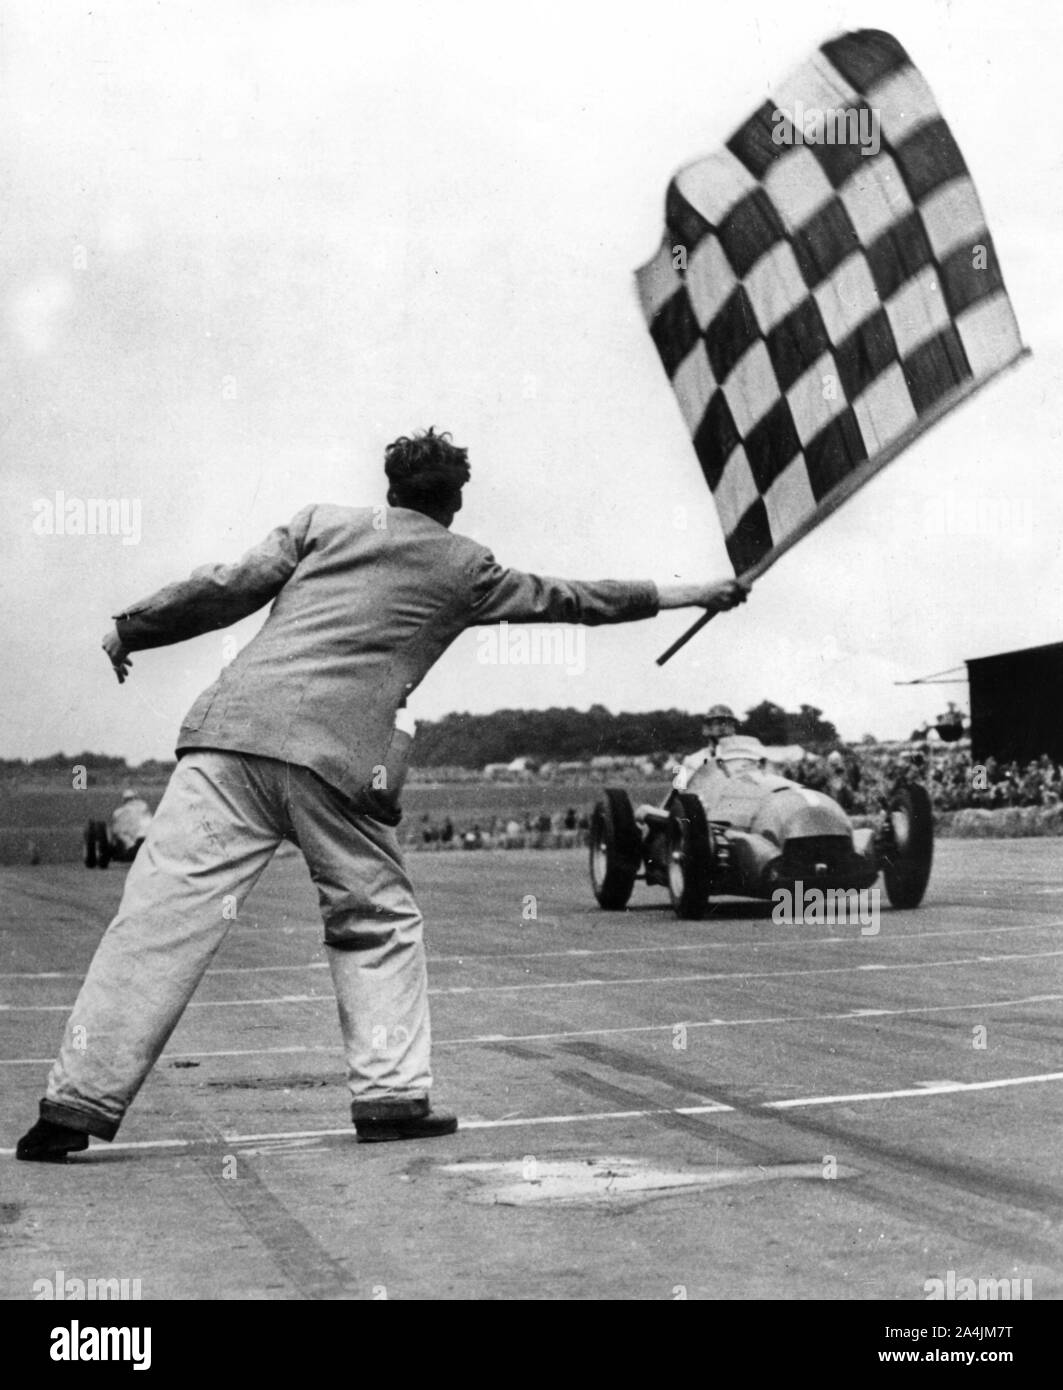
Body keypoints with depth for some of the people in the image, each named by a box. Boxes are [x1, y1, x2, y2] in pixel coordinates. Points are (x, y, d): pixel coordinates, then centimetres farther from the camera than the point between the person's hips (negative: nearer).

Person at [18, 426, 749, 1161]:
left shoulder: (324, 520, 19)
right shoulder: (464, 568, 19)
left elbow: (232, 586, 10)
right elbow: (568, 599, 30)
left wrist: (131, 629, 19)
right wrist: (686, 594, 42)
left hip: (235, 728, 2)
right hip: (339, 762, -1)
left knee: (162, 914, -3)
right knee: (381, 923, 18)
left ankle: (77, 1105, -7)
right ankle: (392, 1098, 13)